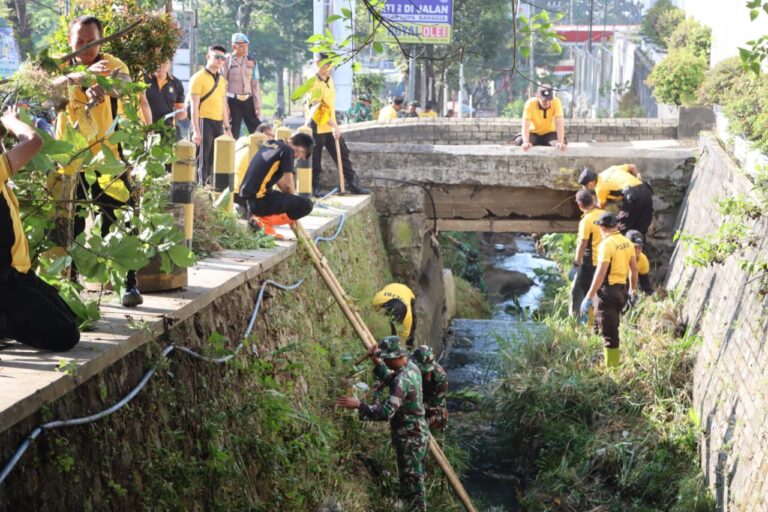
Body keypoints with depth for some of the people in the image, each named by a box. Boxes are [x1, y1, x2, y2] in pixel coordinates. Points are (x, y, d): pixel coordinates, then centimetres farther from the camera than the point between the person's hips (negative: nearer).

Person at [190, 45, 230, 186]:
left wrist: (227, 127, 18)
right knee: (202, 160, -4)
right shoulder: (198, 78, -4)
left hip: (218, 123, 7)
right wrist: (196, 130, -15)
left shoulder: (222, 80, 17)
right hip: (204, 121, -7)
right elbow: (194, 106, -9)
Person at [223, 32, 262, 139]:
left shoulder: (251, 60, 7)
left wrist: (258, 105, 4)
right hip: (233, 101, -3)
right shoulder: (227, 60, -5)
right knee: (233, 134, 4)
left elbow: (255, 84, 8)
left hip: (248, 100, 3)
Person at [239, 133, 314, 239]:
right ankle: (264, 221, -9)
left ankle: (257, 214, 10)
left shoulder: (270, 144, 16)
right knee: (306, 205, -11)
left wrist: (291, 200, 20)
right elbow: (288, 185, -9)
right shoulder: (287, 150, -8)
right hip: (260, 200, -9)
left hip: (247, 197, 9)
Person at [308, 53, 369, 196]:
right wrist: (334, 126, -26)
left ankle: (352, 184, 14)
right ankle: (315, 188, 12)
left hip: (331, 128, 8)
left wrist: (335, 126, 16)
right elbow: (318, 108, -23)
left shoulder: (330, 79, 11)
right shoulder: (313, 82, -15)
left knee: (343, 156, 8)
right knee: (315, 161, 1)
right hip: (317, 128, -8)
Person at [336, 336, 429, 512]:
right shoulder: (411, 367, 2)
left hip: (409, 438, -10)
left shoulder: (402, 380, -29)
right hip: (418, 434, 10)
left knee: (411, 484, 0)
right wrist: (377, 363, 7)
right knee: (416, 479, 24)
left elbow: (386, 412, -35)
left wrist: (358, 405, -34)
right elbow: (389, 379, 21)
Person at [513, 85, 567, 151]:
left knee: (563, 143, -31)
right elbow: (526, 125, -33)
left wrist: (561, 142, -44)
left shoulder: (556, 102, -22)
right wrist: (526, 142, -50)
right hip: (533, 133, -1)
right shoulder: (530, 103, -25)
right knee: (520, 141, -32)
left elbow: (559, 123, -30)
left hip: (549, 133, 1)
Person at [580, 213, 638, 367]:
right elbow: (634, 269, 13)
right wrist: (632, 290, 25)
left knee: (609, 333, -1)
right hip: (621, 290, 8)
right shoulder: (627, 242, 7)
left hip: (608, 291, -8)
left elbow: (600, 273, -21)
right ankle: (615, 361, 28)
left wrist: (588, 297, -19)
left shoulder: (607, 244, -16)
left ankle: (611, 366, 2)